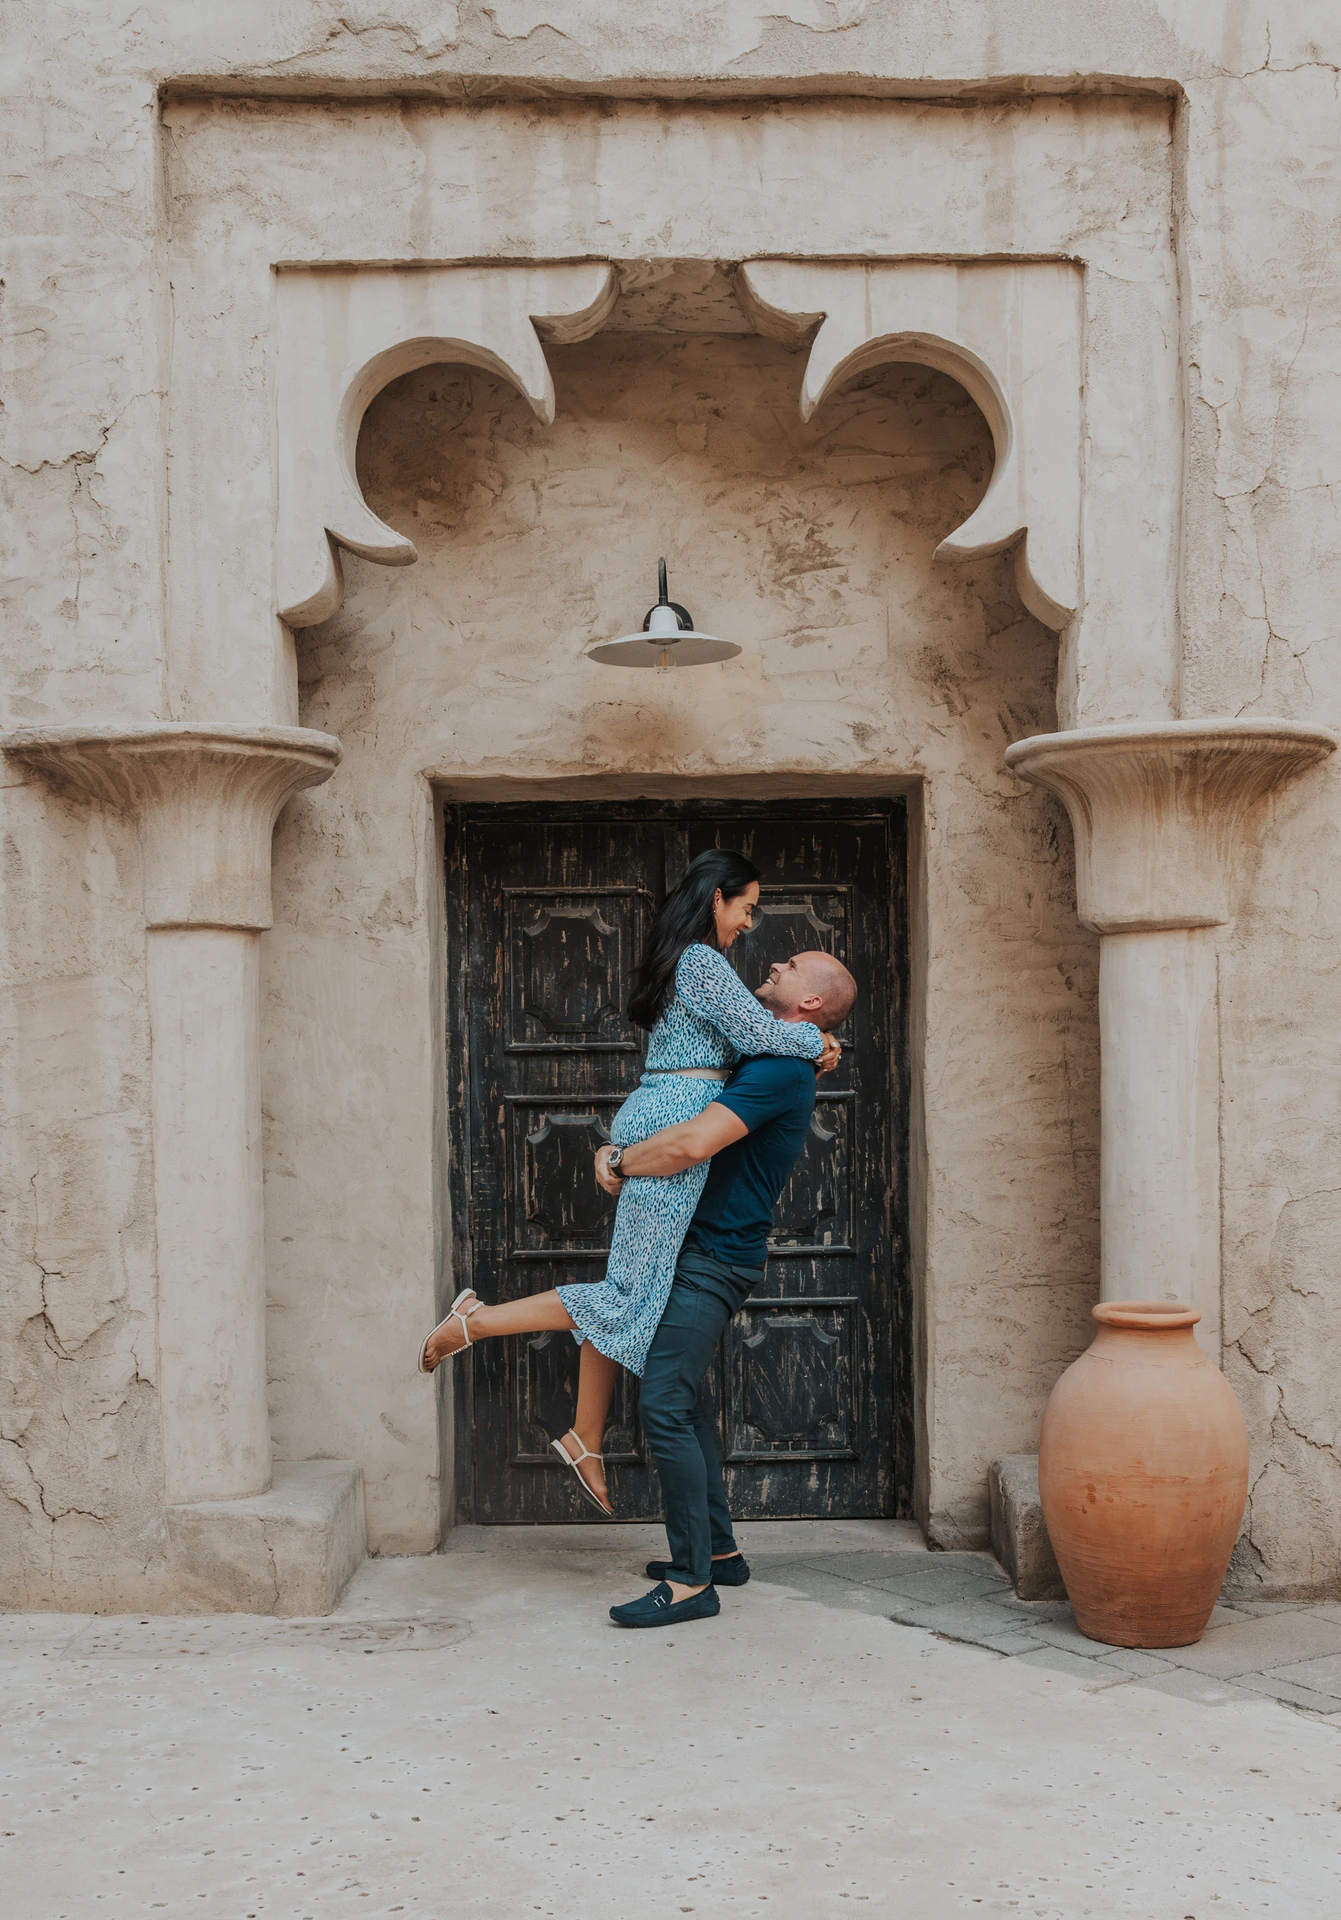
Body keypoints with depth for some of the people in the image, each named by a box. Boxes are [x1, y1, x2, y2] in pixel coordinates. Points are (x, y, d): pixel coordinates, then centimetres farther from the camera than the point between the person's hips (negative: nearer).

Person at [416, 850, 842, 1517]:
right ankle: (470, 1323, -6)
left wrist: (789, 1021, 10)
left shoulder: (675, 961, 21)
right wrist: (816, 1041, 5)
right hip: (676, 1122, -10)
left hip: (648, 1114, 10)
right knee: (628, 1294, -8)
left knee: (630, 1290, 11)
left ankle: (585, 1441, 15)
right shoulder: (704, 962, -9)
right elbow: (760, 1034, -13)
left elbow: (733, 1037, 23)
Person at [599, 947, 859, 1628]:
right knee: (683, 1401, 16)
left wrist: (618, 1160, -12)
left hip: (713, 1259, -10)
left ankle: (691, 1582, -7)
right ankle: (718, 1549, 26)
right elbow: (704, 1140, 24)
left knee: (664, 1407, -13)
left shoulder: (780, 1070, -17)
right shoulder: (775, 1066, 17)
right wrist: (628, 1158, 4)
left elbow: (695, 1142, -28)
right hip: (703, 1252, 10)